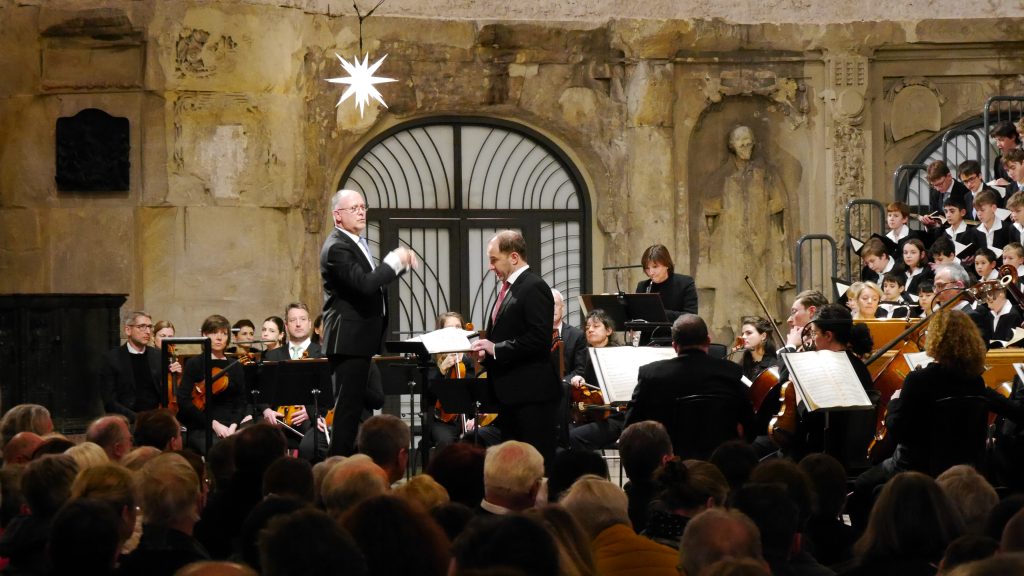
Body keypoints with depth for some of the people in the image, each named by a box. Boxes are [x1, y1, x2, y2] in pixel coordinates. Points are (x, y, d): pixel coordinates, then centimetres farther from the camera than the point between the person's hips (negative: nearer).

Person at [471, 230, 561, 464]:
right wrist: (486, 350, 5)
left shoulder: (534, 287, -12)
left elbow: (539, 338, -21)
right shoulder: (508, 288, 17)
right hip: (509, 392, 10)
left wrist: (496, 348, -18)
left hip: (532, 392, -10)